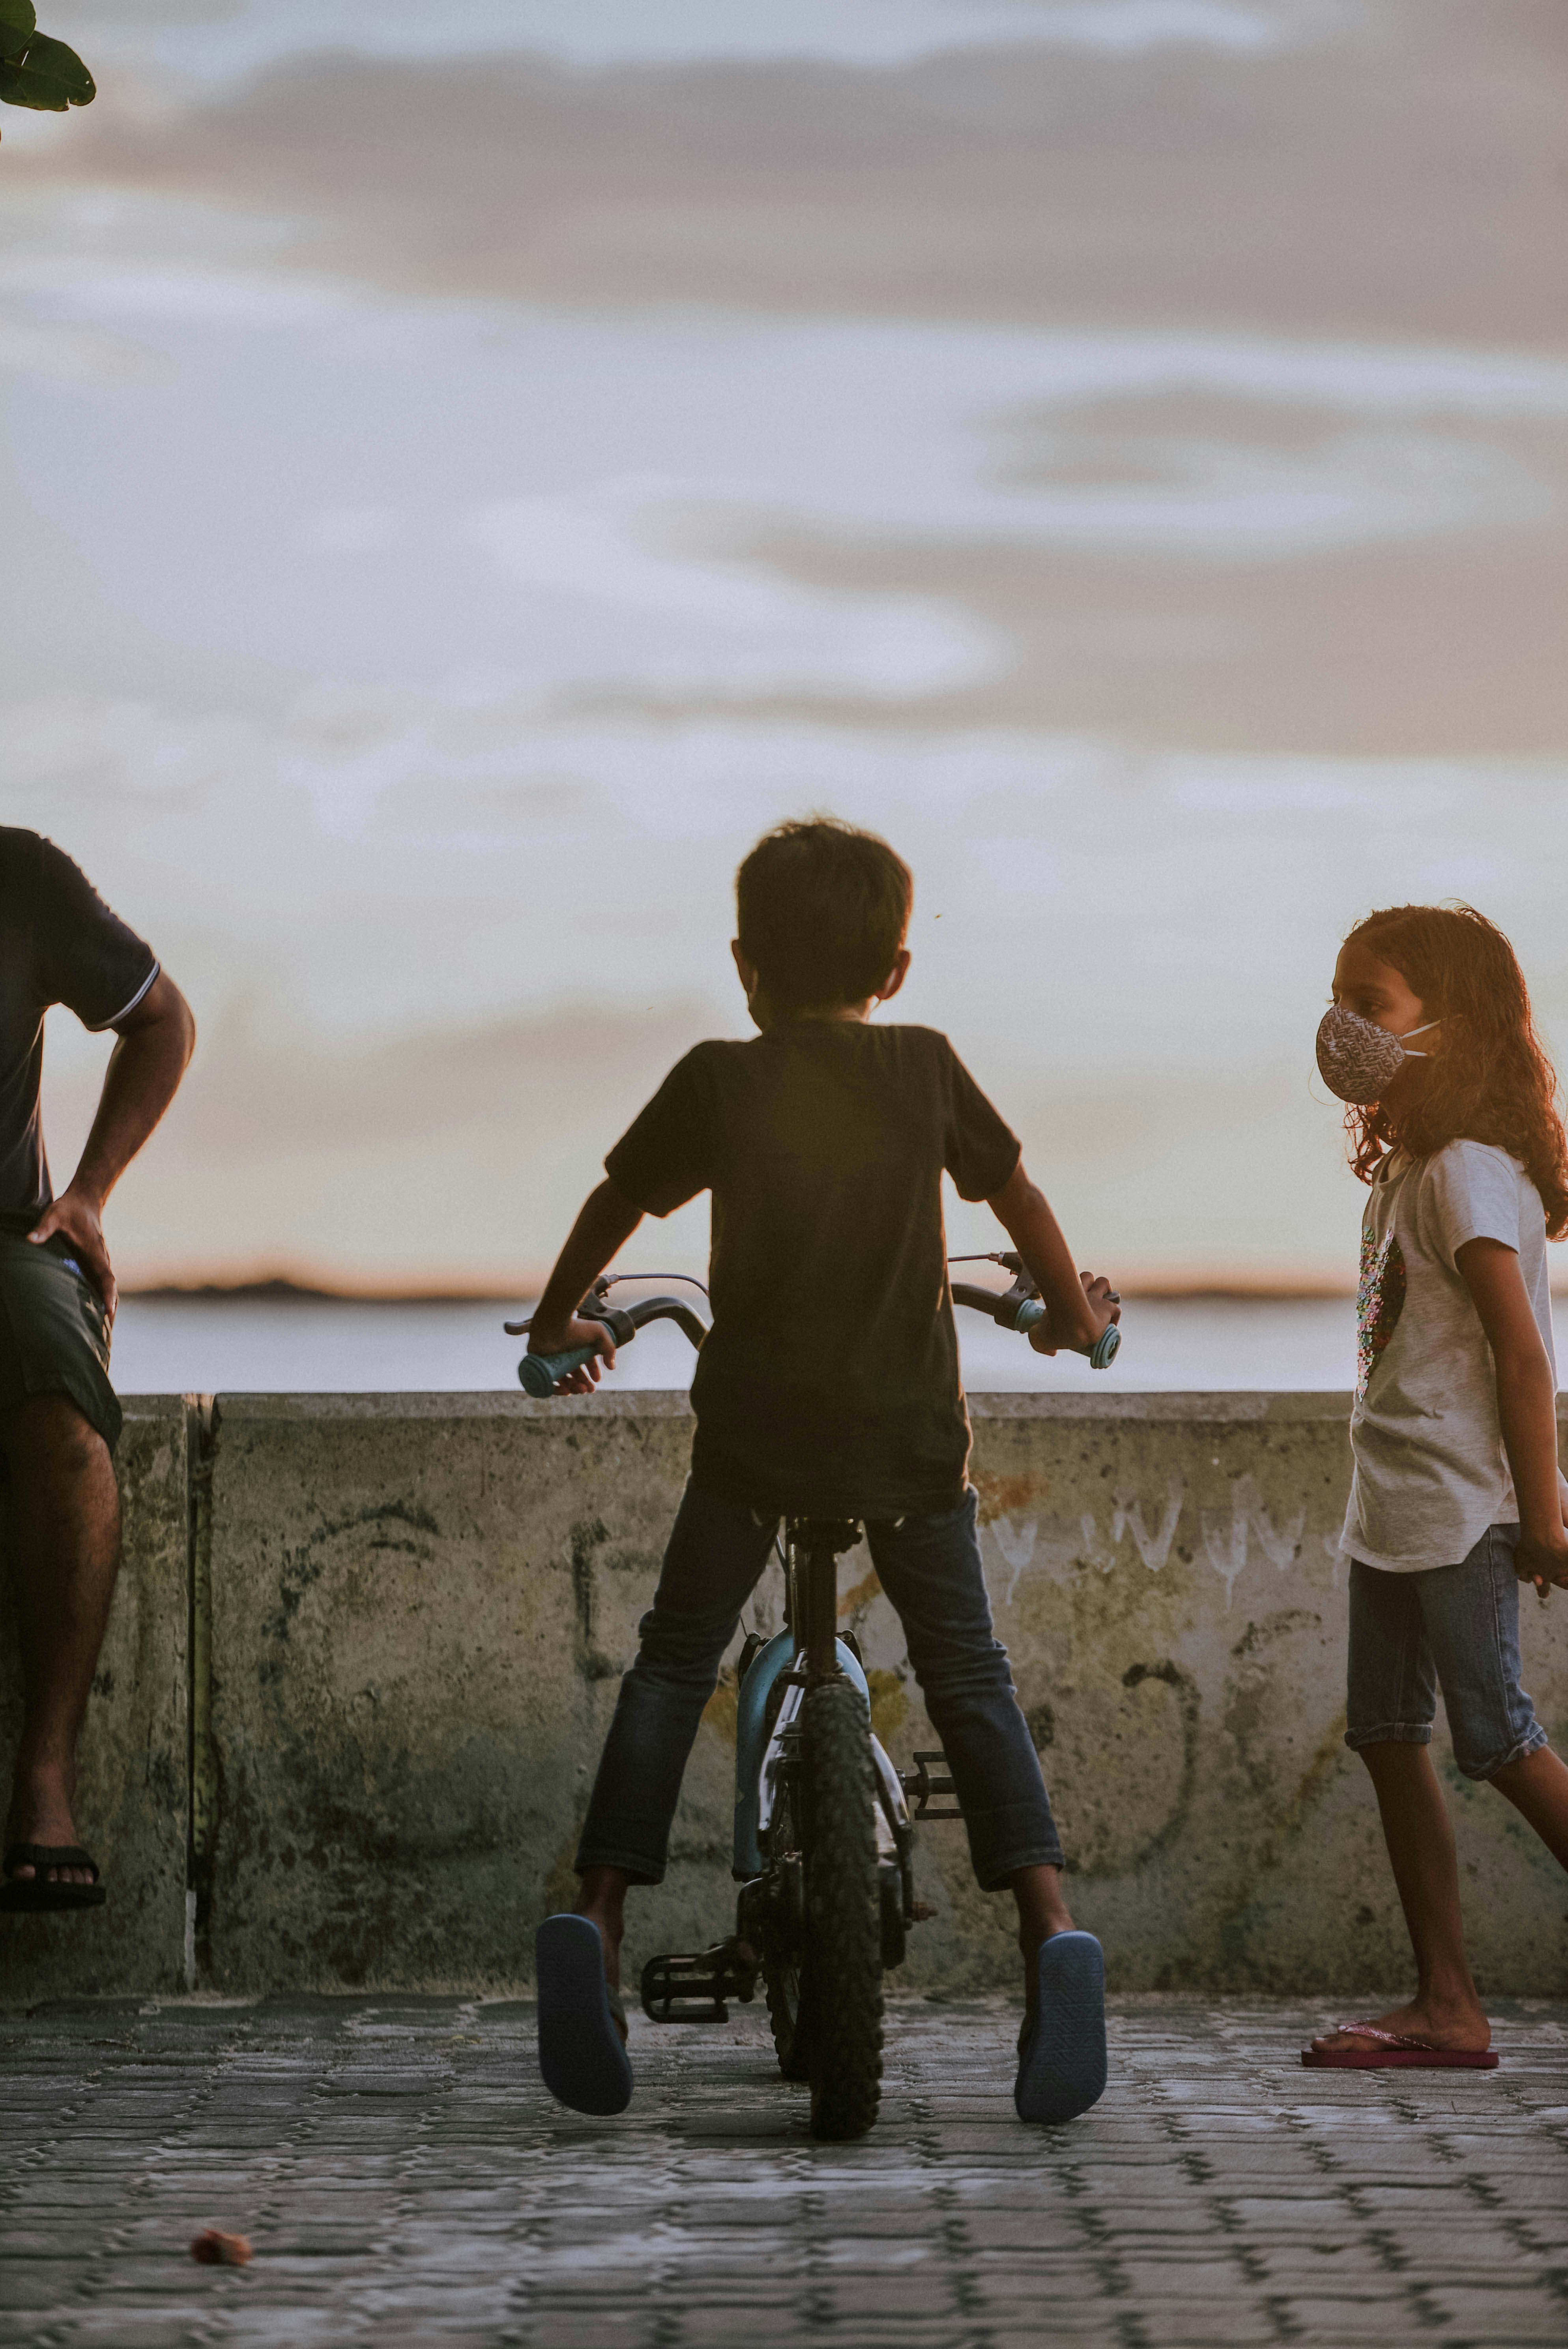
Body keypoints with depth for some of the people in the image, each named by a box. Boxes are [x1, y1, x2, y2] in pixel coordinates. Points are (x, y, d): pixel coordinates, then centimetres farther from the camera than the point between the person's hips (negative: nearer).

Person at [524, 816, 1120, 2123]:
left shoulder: (717, 1081, 2)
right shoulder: (928, 1069, 4)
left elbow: (620, 1203, 13)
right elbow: (1016, 1193, 16)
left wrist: (558, 1321, 31)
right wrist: (1073, 1313, 34)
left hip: (755, 1430, -1)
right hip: (911, 1432, 1)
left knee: (671, 1665, 13)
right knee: (968, 1675, 10)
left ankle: (599, 1916, 0)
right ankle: (1050, 1927, -6)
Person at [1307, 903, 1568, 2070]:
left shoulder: (1469, 1172, -13)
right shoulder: (1402, 1170, 16)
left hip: (1461, 1509, -10)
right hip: (1392, 1509, 10)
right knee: (1387, 1738, 7)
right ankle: (1446, 2004, 9)